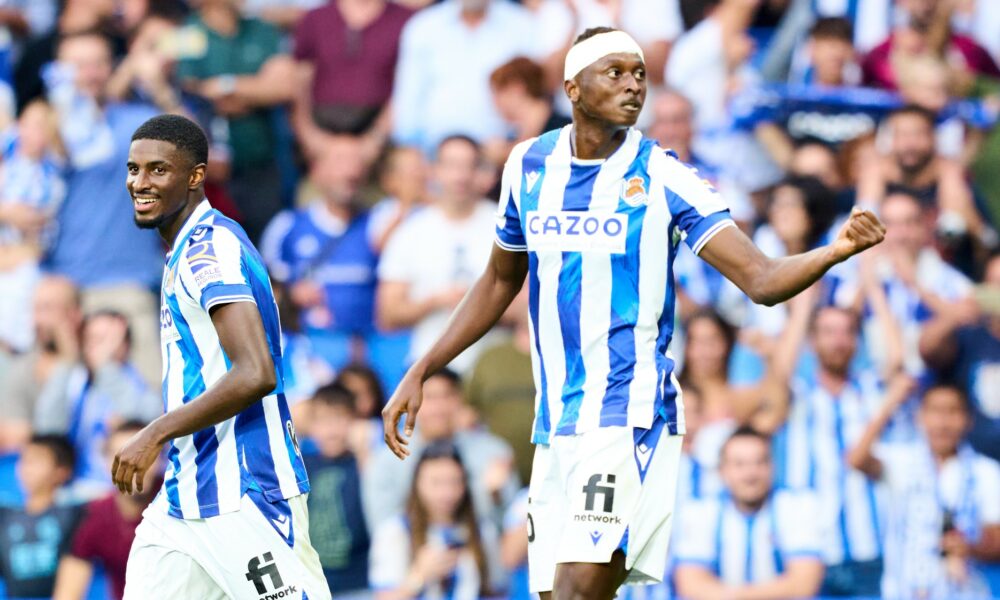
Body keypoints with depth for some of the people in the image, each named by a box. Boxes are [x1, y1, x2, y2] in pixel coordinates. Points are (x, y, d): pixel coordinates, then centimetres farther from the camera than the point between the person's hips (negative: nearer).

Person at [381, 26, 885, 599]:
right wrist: (421, 372, 20)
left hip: (627, 417, -5)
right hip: (555, 424, 5)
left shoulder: (662, 178, -6)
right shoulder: (529, 165, 8)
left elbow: (762, 279, -11)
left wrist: (837, 250, -29)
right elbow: (501, 282, 23)